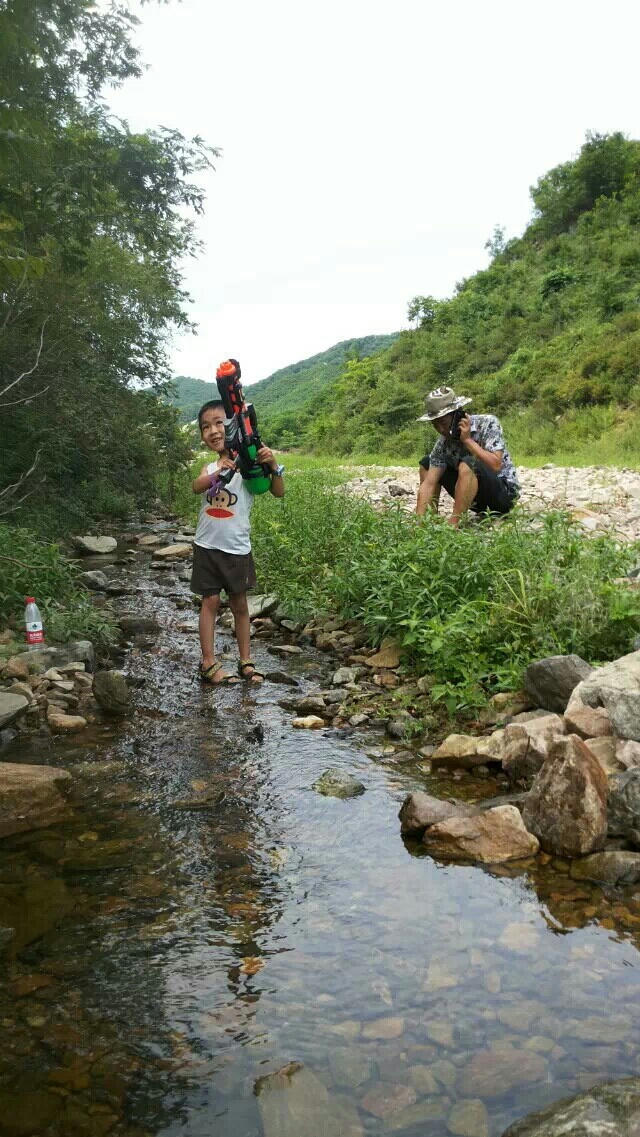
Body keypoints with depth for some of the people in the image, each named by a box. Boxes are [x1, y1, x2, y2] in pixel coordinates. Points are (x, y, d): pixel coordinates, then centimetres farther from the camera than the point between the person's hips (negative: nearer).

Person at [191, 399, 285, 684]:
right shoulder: (209, 467, 3)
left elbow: (278, 492, -11)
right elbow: (196, 486, -19)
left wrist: (273, 464, -28)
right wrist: (218, 474, -39)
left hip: (237, 548, -2)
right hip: (207, 546, 2)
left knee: (239, 604, 9)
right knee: (210, 602, 4)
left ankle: (245, 662, 18)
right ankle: (209, 663, 8)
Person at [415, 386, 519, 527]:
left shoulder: (487, 423, -15)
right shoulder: (444, 443, -4)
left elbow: (495, 465, -27)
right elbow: (428, 483, -11)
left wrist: (467, 440, -24)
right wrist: (418, 520, -22)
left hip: (504, 493, -6)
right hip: (478, 499, 6)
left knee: (467, 464, -33)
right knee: (426, 464, 5)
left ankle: (452, 525, -30)